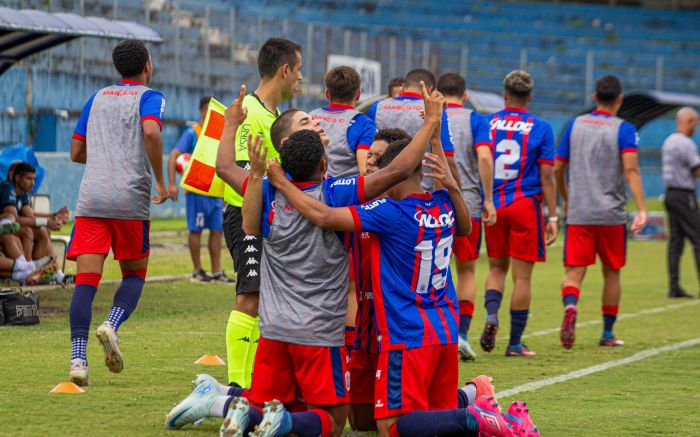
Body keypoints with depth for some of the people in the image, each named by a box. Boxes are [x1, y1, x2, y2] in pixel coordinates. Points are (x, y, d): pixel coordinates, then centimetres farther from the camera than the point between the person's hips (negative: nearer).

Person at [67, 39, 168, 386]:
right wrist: (161, 181, -9)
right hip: (130, 200, -3)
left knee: (86, 279, -3)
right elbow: (151, 132, -17)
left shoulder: (97, 98, 20)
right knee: (134, 273, 14)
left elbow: (76, 153, 21)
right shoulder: (149, 97, 4)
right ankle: (112, 325, -14)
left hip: (91, 198, 3)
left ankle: (78, 358, -17)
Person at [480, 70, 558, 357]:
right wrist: (552, 217, 0)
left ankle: (491, 315, -9)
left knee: (497, 267, 18)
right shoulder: (540, 128, -2)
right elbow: (546, 176, -4)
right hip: (526, 204, -2)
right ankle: (515, 343, 5)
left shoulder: (486, 124, 3)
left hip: (493, 205, 2)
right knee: (522, 275, 3)